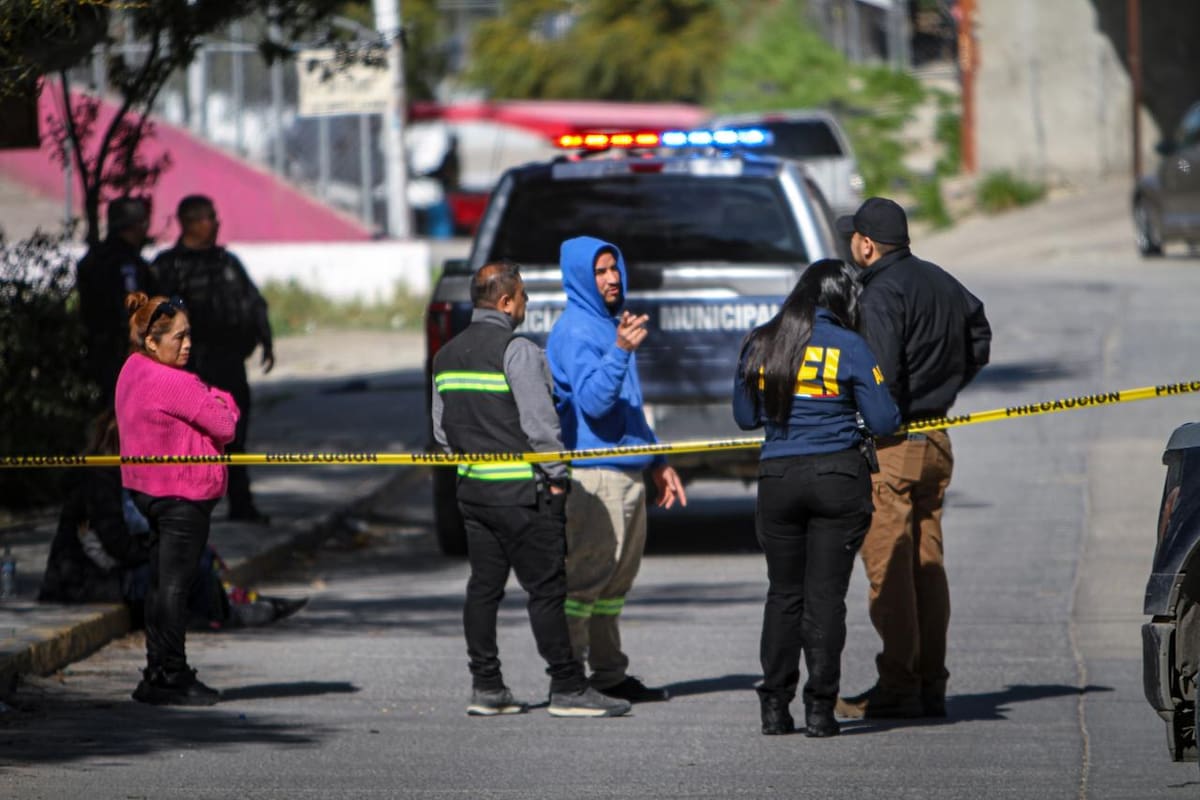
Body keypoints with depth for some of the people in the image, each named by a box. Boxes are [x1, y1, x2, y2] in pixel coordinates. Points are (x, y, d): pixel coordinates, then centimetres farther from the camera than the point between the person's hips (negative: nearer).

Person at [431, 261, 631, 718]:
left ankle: (486, 688, 10)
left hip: (471, 487, 8)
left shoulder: (447, 356, 12)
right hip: (522, 491, -8)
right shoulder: (516, 351, -13)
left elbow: (442, 429, 15)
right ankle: (567, 689, -3)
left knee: (483, 586, 10)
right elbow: (540, 422, -16)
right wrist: (557, 477, -8)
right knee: (546, 589, -4)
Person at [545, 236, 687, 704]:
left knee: (618, 579, 13)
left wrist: (657, 463, 27)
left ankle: (610, 674, 20)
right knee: (587, 575, -11)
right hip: (593, 473, -10)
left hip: (628, 471, 10)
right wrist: (620, 351, -34)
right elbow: (593, 401, -23)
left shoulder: (613, 325, 19)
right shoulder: (575, 331, -11)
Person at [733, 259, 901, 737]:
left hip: (777, 478, 3)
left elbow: (744, 417, 13)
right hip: (838, 477, -3)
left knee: (784, 592, 12)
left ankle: (775, 706, 9)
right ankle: (820, 708, 0)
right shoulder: (848, 347, -6)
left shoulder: (760, 345, 5)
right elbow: (884, 422, -5)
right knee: (826, 593, 2)